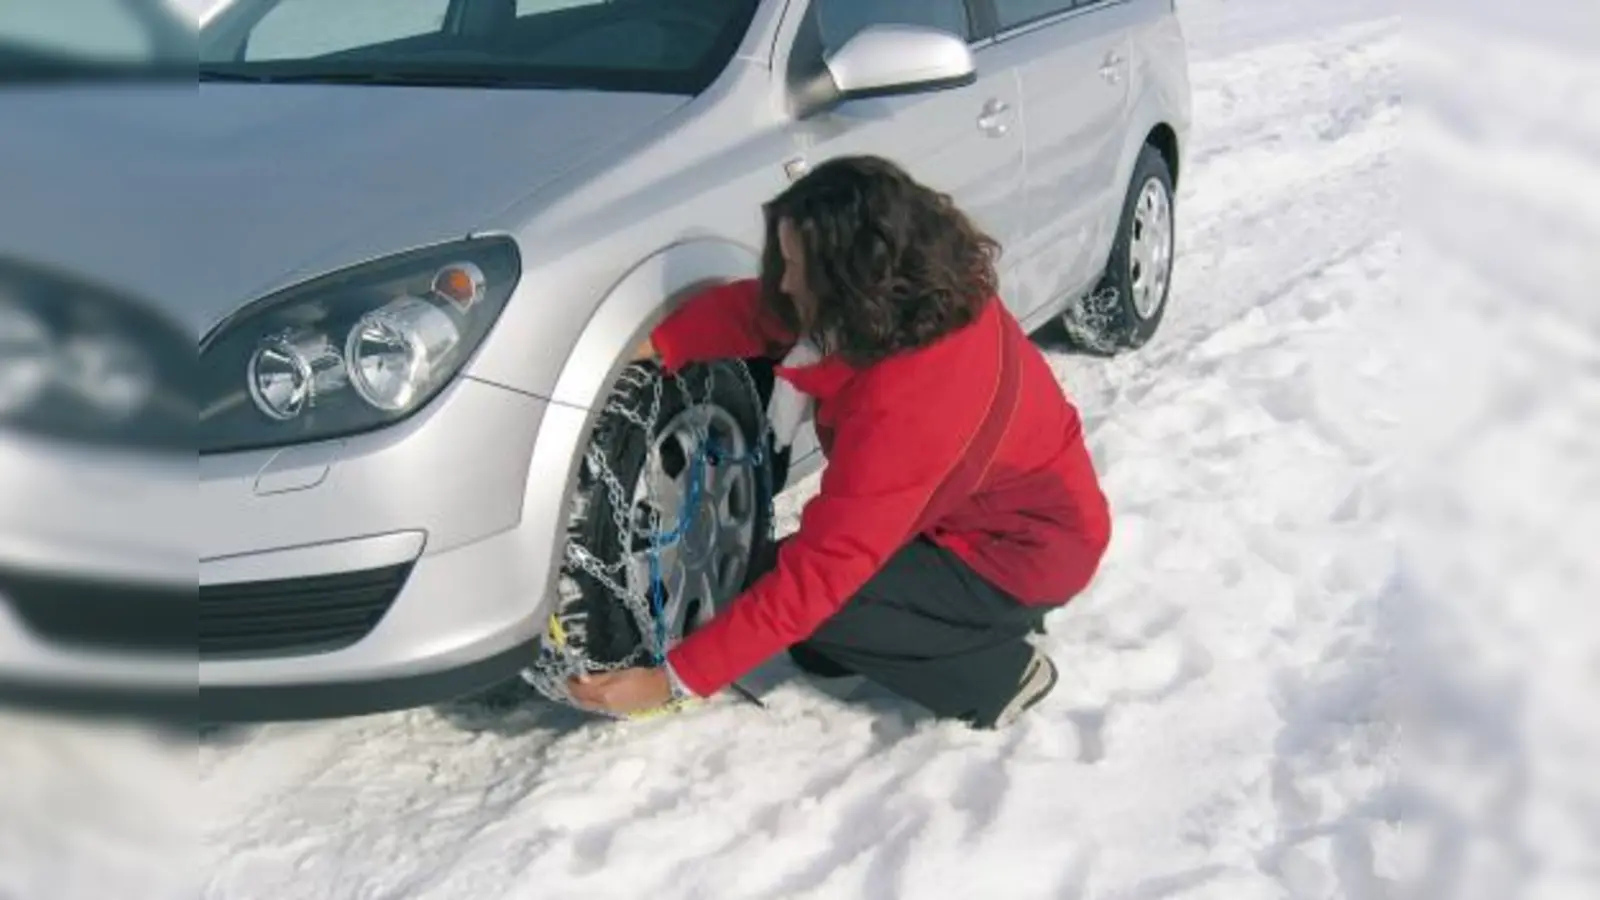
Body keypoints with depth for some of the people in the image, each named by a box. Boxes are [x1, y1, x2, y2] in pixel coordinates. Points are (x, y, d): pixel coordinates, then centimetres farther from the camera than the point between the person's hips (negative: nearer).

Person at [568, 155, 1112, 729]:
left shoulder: (906, 402, -37)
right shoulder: (922, 290, -14)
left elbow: (817, 572, -34)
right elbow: (760, 310, -4)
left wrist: (675, 679, -29)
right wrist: (657, 345, -21)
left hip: (1026, 553, -8)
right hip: (1000, 507, 8)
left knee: (817, 607, -18)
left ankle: (998, 676, -2)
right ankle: (1003, 614, 15)